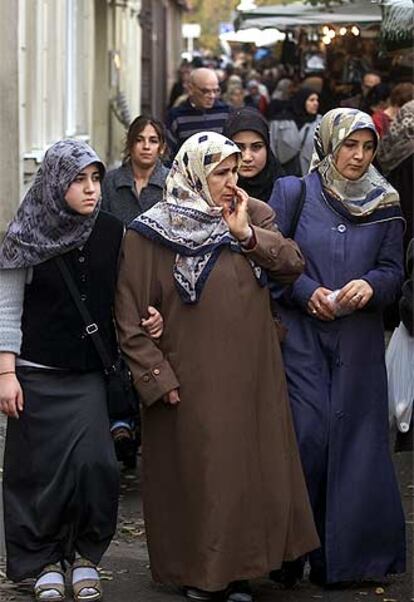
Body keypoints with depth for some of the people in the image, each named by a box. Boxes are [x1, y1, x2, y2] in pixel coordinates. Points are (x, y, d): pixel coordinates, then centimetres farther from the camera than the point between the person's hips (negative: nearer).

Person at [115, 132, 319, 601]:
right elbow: (130, 319, -5)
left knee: (249, 470, 5)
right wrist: (158, 378, -11)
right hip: (189, 385, -4)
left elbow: (293, 264, -3)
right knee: (193, 474, 1)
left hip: (251, 378, 4)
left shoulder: (254, 215, 9)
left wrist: (247, 234, -14)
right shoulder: (148, 234, -5)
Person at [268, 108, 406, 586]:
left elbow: (393, 268, 8)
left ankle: (351, 549, 10)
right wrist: (308, 292, -13)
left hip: (359, 343, 2)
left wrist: (371, 285, -13)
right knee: (307, 434, -8)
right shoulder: (292, 193, 2)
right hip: (301, 334, -2)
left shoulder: (385, 204, 9)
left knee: (356, 436, 1)